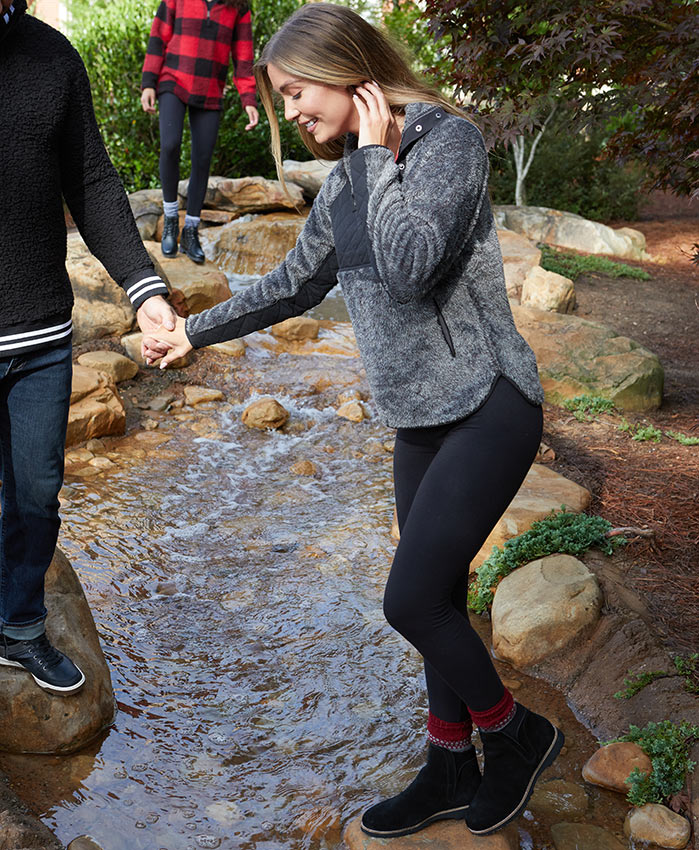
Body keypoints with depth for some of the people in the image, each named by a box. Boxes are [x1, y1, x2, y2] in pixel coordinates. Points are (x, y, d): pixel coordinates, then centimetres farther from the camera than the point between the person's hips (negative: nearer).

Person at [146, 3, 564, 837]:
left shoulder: (448, 140, -12)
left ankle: (515, 733, 17)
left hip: (487, 408, -7)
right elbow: (294, 283, 23)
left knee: (412, 599, -9)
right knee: (436, 598, 12)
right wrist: (195, 329, 29)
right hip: (421, 417, 7)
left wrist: (376, 154, -15)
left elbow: (410, 266, -28)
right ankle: (451, 768, 30)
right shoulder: (344, 183, 11)